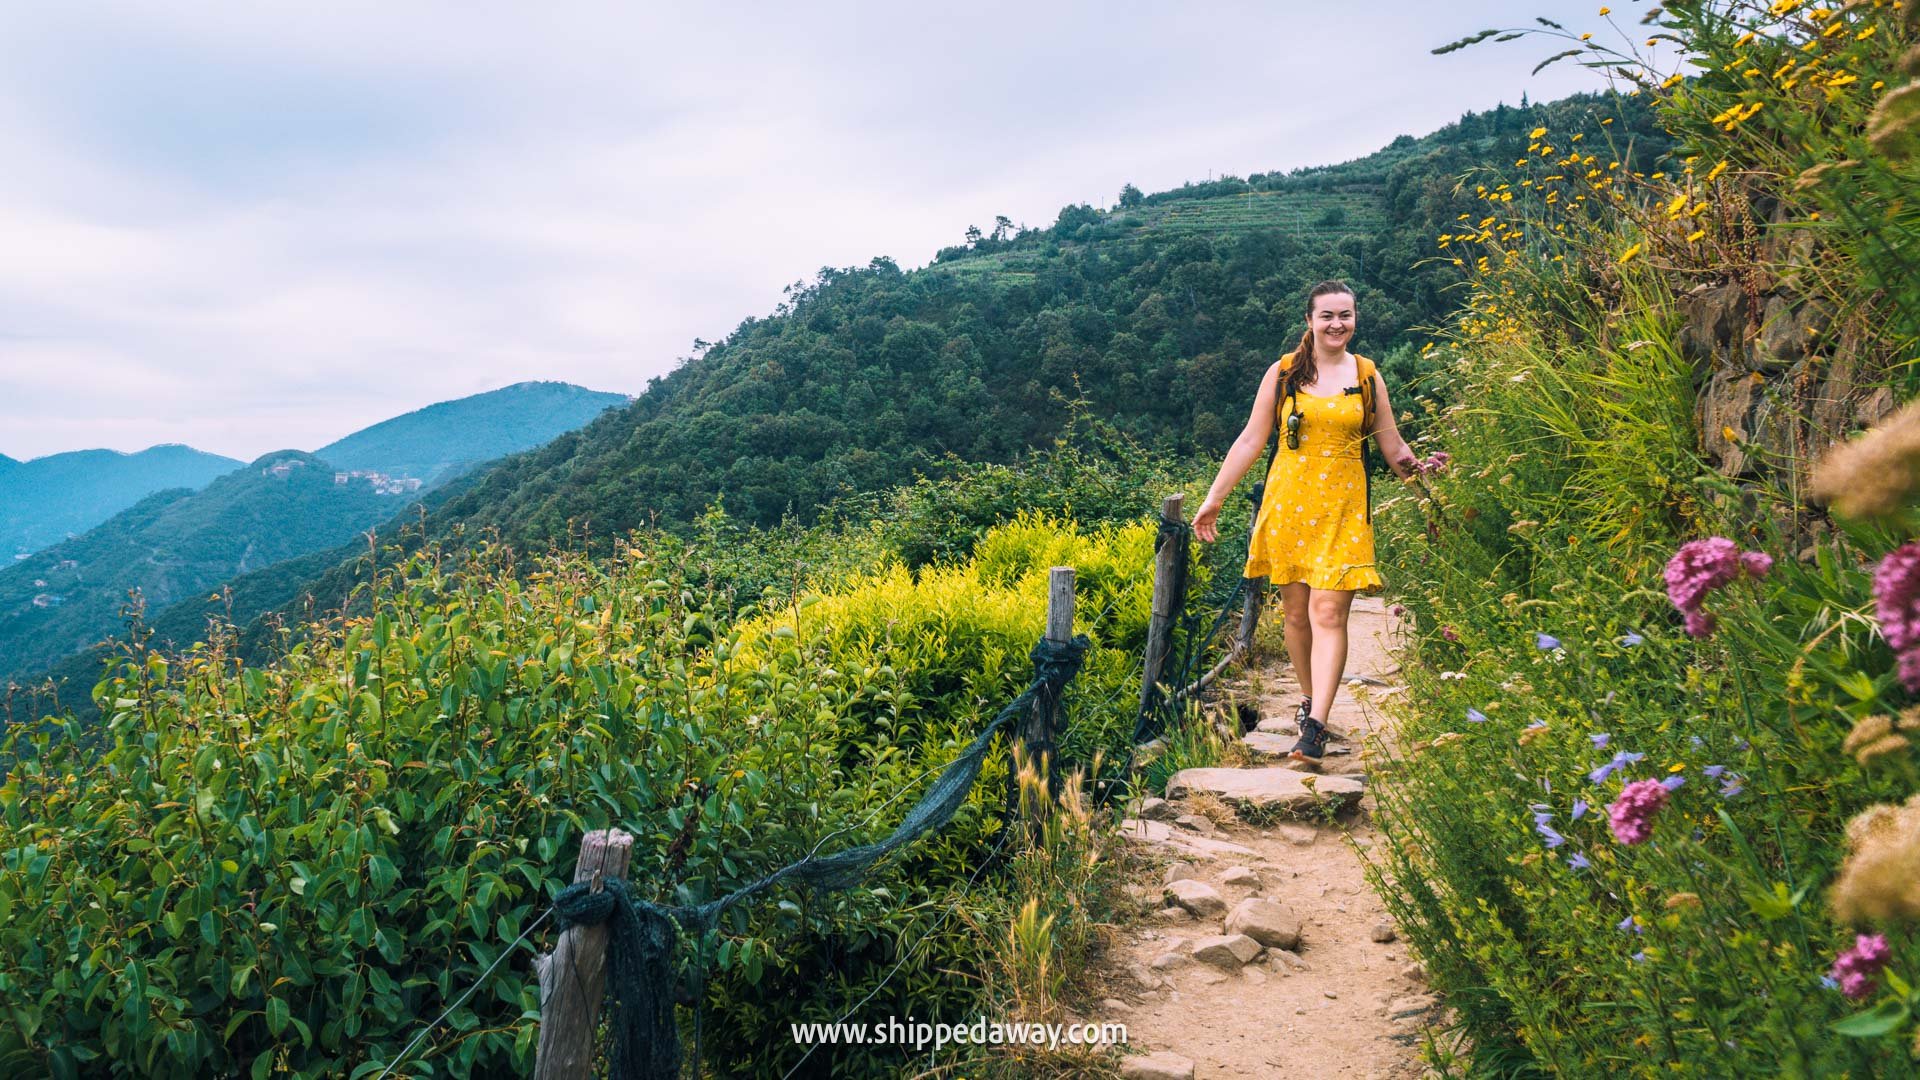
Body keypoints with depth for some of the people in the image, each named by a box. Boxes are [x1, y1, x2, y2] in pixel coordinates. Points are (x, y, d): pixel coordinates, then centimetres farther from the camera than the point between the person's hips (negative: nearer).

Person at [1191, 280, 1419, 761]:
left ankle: (1315, 726, -13)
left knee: (1328, 613, -11)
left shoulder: (1367, 376, 7)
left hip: (1344, 505, -1)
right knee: (1296, 612, 7)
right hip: (1288, 499, 1)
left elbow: (1394, 447, 13)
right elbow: (1251, 441, 6)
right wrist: (1214, 499, 5)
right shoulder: (1283, 372, 4)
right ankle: (1308, 699, 27)